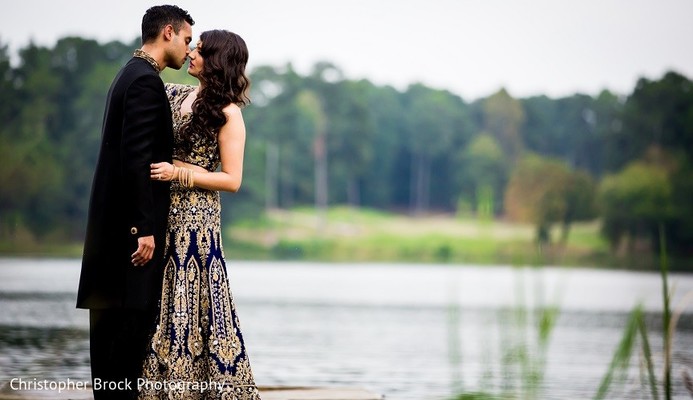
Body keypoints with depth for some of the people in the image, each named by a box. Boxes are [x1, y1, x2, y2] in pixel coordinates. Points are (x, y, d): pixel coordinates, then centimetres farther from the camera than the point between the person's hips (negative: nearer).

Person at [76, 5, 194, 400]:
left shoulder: (131, 75, 18)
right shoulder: (147, 80, -13)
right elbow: (136, 157, -20)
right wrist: (144, 229, -22)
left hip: (115, 219, 10)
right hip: (133, 222, -10)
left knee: (112, 316, 10)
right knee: (134, 316, -9)